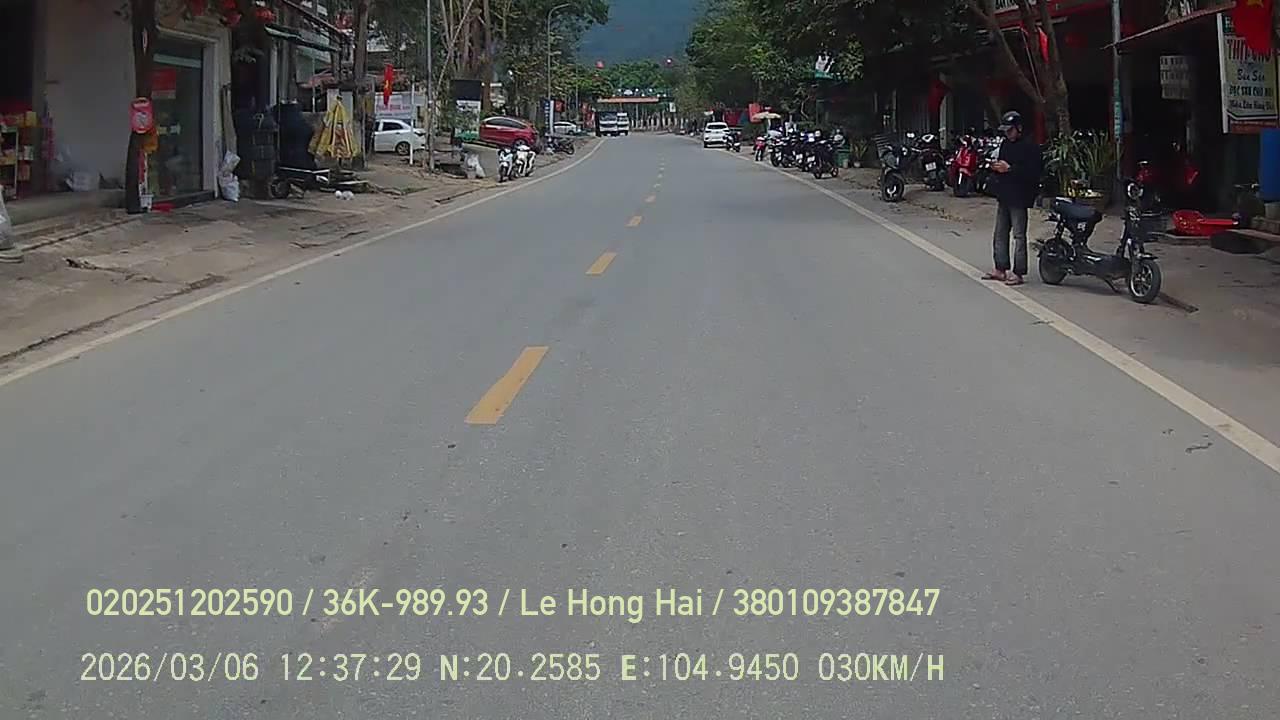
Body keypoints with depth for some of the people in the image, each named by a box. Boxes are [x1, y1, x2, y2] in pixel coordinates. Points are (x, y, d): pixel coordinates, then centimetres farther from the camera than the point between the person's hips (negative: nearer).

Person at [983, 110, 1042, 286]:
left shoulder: (1030, 147, -11)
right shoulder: (1005, 144, 15)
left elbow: (1032, 173, -19)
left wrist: (1009, 169, -19)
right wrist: (996, 167, 2)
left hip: (1019, 198, -9)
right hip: (1004, 196, 9)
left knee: (1019, 235, -6)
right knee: (1000, 234, 13)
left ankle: (1018, 273, -4)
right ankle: (1001, 269, 22)